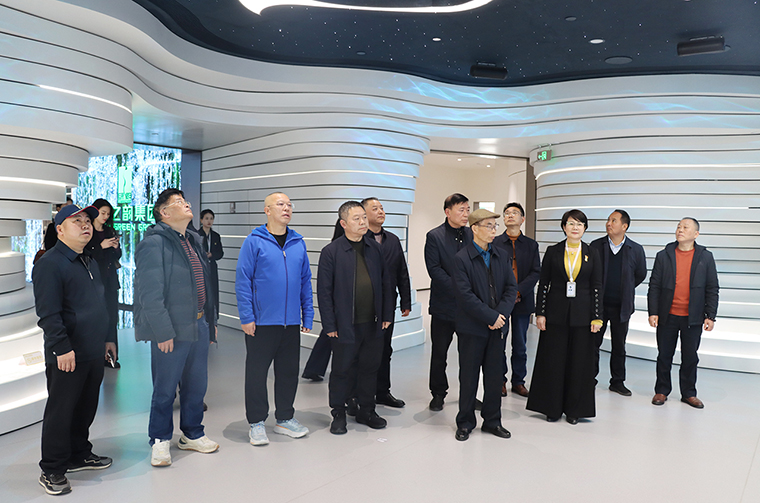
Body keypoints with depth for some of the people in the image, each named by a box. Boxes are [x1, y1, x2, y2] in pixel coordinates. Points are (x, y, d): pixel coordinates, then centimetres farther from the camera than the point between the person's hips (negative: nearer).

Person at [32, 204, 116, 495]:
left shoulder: (90, 263, 16)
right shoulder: (50, 263, -12)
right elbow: (48, 313, -18)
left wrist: (107, 337, 22)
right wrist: (62, 348, -21)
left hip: (94, 353, 8)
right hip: (67, 356, -8)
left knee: (86, 408, 17)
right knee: (60, 412, 1)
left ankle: (79, 455, 33)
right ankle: (52, 471, 14)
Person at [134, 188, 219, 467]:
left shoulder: (193, 241, 15)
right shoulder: (154, 243, -12)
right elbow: (150, 293, -17)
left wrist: (209, 321, 16)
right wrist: (162, 332, -20)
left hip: (199, 325, 8)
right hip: (172, 330, -8)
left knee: (197, 384, 16)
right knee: (165, 389, 5)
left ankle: (192, 434, 33)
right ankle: (160, 441, 23)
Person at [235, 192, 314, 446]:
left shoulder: (298, 243, 8)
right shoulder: (254, 241, -6)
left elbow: (305, 280, 11)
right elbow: (242, 280, -8)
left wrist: (307, 315, 7)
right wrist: (246, 317, -12)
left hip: (291, 321, 5)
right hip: (262, 321, -4)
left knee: (289, 371, 13)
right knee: (257, 372, 5)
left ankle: (285, 418, 29)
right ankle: (256, 423, 20)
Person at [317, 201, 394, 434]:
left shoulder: (375, 248, 6)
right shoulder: (331, 252, -7)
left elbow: (385, 282, 11)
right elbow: (324, 291, -7)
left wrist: (387, 314, 7)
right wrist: (329, 325, -10)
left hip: (373, 323, 4)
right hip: (345, 325, -4)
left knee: (370, 367, 14)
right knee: (342, 370, 8)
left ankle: (367, 411, 31)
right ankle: (338, 414, 25)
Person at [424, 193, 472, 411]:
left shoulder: (472, 234, 7)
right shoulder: (434, 236, -4)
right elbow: (434, 269, -11)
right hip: (444, 304, -3)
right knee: (439, 352, 7)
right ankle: (438, 394, 21)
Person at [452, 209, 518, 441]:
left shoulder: (502, 256, 7)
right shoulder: (461, 258, -11)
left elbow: (511, 287, 4)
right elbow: (465, 295, -17)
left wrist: (501, 313, -11)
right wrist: (491, 317, -17)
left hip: (497, 326, 5)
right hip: (472, 328, -5)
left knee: (495, 376, 13)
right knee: (469, 376, 7)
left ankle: (492, 420, 27)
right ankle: (465, 422, 22)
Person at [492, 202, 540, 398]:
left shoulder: (531, 245, 8)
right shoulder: (494, 243, 4)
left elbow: (536, 272, 0)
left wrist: (518, 291, -13)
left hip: (522, 301, 1)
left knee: (520, 346, 8)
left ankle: (518, 381, 21)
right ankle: (500, 381, 18)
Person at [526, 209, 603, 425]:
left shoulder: (592, 254, 4)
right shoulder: (553, 252, 2)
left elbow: (597, 287, 3)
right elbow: (543, 284, 2)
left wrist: (597, 317, -3)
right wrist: (540, 313, -3)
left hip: (582, 314, 1)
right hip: (556, 313, 0)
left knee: (579, 362, 5)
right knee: (553, 360, 4)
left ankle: (574, 409, 18)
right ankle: (552, 408, 17)